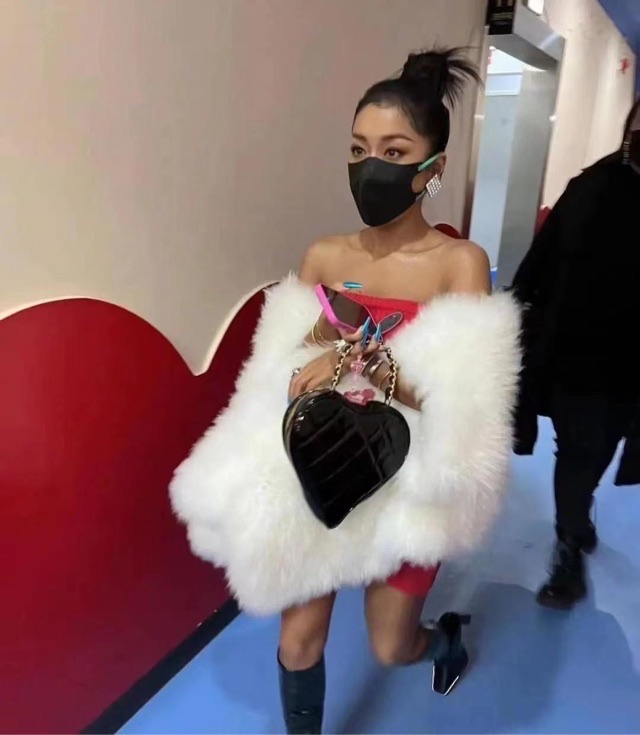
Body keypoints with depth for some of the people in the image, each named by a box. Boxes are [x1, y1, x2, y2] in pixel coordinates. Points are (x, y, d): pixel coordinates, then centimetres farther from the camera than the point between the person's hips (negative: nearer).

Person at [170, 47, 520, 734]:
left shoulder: (461, 262, -11)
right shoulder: (324, 257, -3)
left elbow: (465, 397, -19)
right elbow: (279, 372, 1)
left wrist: (363, 360, -30)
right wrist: (316, 342, -21)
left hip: (403, 482, -2)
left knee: (391, 650, 15)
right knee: (299, 640, 10)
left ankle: (448, 633, 52)